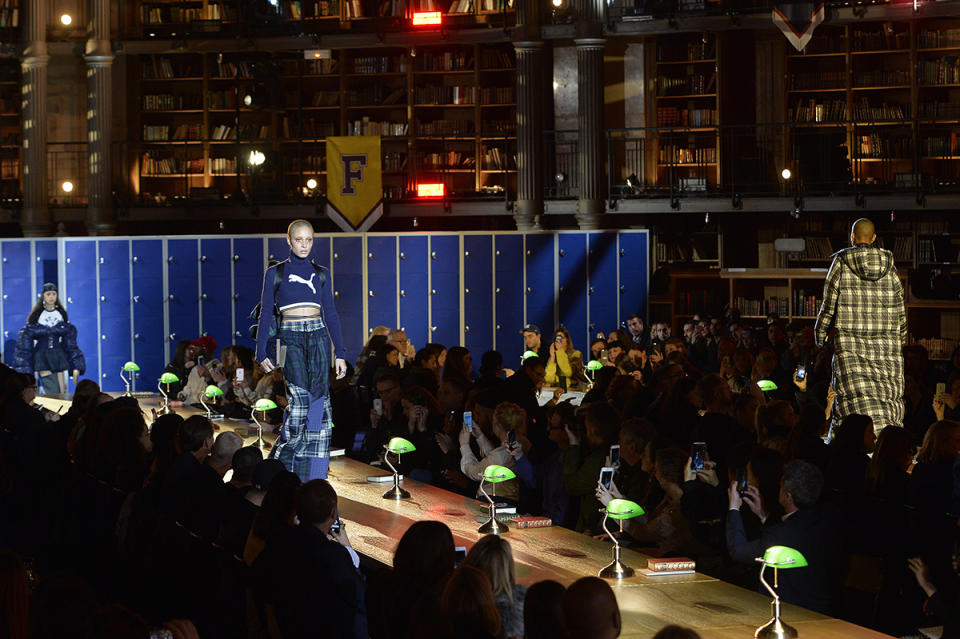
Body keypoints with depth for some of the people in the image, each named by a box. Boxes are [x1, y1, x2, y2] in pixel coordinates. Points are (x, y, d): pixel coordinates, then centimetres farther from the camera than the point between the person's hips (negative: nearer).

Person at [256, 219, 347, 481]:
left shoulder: (321, 273, 13)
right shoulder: (275, 273, 6)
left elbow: (330, 314, 13)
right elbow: (266, 314, 5)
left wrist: (340, 353, 7)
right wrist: (262, 353, -2)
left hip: (318, 337, 3)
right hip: (290, 339, -3)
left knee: (319, 403, -4)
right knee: (300, 399, -18)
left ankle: (312, 476, 2)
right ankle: (281, 463, -3)